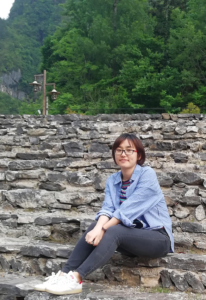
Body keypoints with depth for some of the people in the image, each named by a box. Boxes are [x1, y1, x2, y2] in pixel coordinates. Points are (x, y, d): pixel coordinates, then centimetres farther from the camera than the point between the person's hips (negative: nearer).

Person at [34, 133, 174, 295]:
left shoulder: (147, 174, -12)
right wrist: (98, 228, -29)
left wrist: (104, 229, -25)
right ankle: (64, 274, -24)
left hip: (158, 237, -6)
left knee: (113, 231, -30)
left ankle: (76, 278, -38)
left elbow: (128, 209, -22)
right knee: (95, 227, -17)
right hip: (132, 235, 6)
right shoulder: (112, 180, 7)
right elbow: (107, 208, -9)